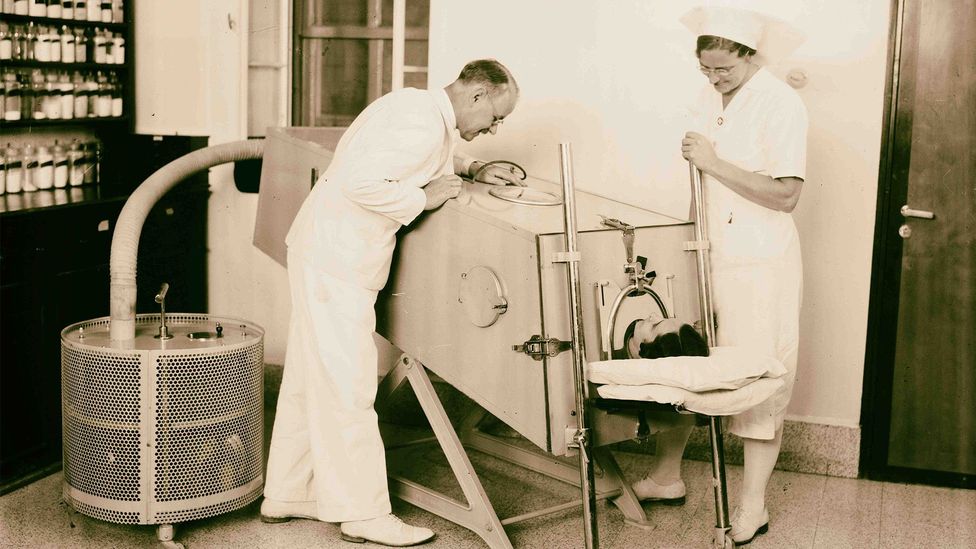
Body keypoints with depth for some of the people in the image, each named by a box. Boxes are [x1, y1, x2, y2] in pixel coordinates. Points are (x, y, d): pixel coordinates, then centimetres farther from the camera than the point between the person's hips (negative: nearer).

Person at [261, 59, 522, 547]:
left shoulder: (416, 105, 13)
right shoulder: (424, 122, -19)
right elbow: (362, 182, -29)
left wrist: (472, 168, 19)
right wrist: (424, 198, -16)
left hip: (327, 254, 11)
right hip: (337, 261, -11)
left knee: (310, 380, 16)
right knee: (348, 386, -3)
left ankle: (287, 495, 27)